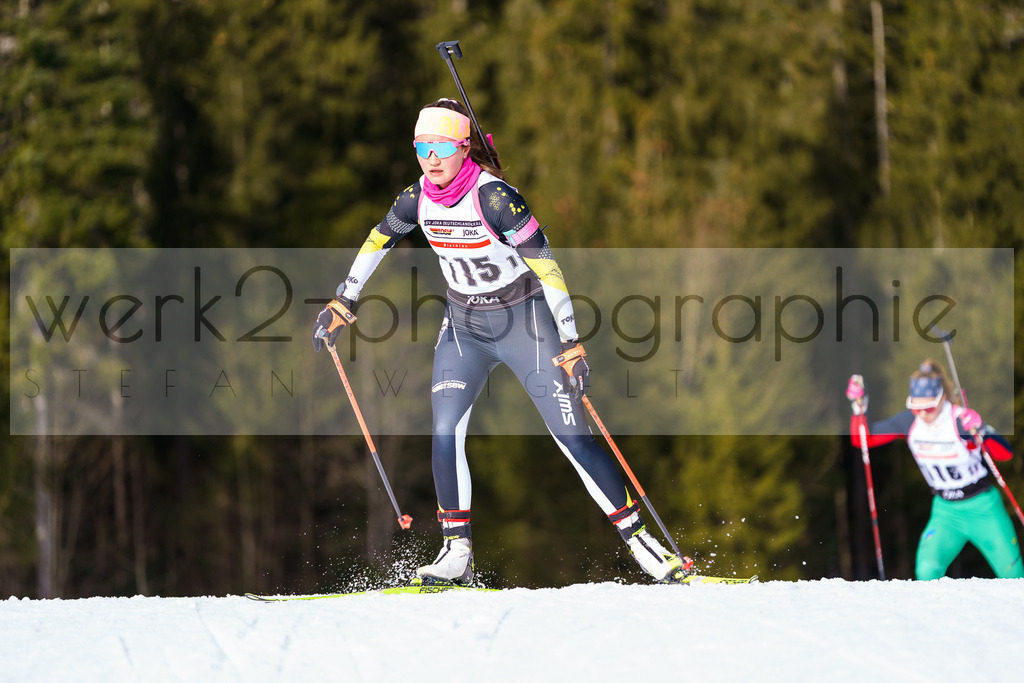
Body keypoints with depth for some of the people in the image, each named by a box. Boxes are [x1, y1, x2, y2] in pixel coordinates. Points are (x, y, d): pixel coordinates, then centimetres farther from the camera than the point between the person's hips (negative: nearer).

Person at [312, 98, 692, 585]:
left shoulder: (494, 197, -24)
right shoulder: (417, 199, -7)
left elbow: (546, 266, -24)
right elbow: (377, 242, 14)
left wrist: (570, 343, -26)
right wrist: (341, 303, 16)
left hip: (526, 324, -5)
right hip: (464, 327, 5)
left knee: (573, 436, -7)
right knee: (445, 430, -14)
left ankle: (639, 540, 1)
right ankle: (457, 552, -5)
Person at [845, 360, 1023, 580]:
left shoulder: (962, 420, -21)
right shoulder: (909, 422, -9)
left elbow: (1006, 454, -25)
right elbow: (862, 439, 0)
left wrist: (980, 433, -42)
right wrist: (859, 408, -15)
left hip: (983, 509, -3)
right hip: (945, 512, 3)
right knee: (927, 570, -22)